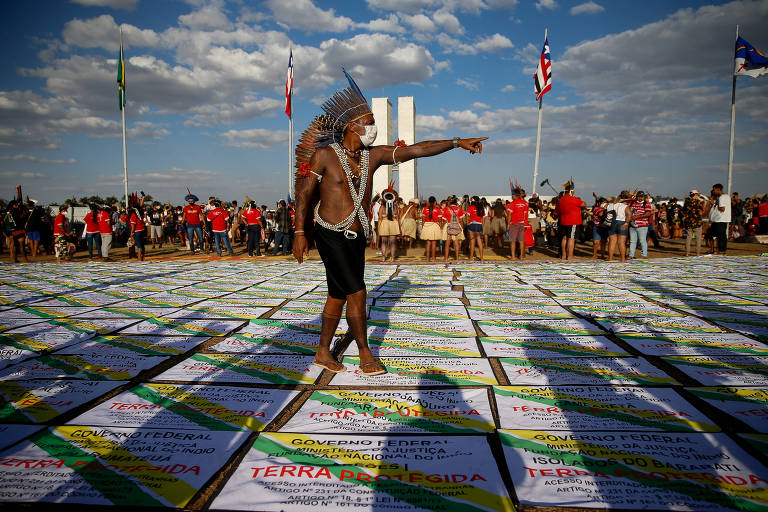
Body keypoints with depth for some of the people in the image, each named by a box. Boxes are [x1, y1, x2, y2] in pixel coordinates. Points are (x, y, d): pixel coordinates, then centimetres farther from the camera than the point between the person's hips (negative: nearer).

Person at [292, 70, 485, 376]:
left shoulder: (373, 155, 4)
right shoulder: (324, 154, -9)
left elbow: (414, 150, 0)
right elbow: (304, 194, -5)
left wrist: (457, 142, -5)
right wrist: (300, 233, -10)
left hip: (357, 237, 6)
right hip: (330, 236, -6)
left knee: (338, 296, 12)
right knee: (356, 293, -8)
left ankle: (323, 353, 26)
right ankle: (366, 356, 7)